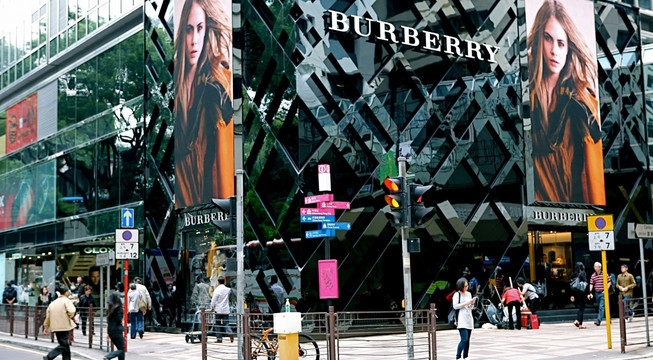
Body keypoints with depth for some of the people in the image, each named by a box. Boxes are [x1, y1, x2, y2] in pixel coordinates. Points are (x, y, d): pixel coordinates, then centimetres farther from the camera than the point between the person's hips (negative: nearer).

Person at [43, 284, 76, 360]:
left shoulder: (53, 303, 14)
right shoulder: (66, 301, -6)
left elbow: (48, 316, 15)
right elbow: (71, 312, -20)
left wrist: (46, 327, 22)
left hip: (55, 327, 7)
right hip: (64, 326, -7)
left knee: (65, 345, 13)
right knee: (64, 345, -5)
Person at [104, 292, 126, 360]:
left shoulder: (110, 308, 9)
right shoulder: (119, 308, -12)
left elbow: (107, 322, 11)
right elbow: (119, 320, -18)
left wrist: (108, 333, 16)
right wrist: (121, 322, 5)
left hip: (110, 331, 7)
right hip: (117, 331, -7)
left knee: (120, 348, 15)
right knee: (121, 349, -1)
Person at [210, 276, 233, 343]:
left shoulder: (217, 290, -12)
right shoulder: (227, 289, 3)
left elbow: (213, 300, -9)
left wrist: (212, 307, 5)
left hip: (218, 310, -4)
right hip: (226, 310, 4)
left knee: (219, 325, 5)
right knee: (226, 323, 7)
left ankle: (219, 339, 7)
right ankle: (230, 333, -17)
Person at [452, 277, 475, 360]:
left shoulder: (469, 294, 17)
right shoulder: (457, 295, -4)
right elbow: (455, 306, -12)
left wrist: (472, 303, 2)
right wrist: (466, 303, -14)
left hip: (469, 319, 7)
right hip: (461, 320, -7)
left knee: (467, 340, 5)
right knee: (464, 339, -16)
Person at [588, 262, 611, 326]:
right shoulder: (593, 275, 6)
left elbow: (609, 282, -2)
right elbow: (591, 284, 5)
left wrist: (605, 290, -9)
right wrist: (590, 293, -5)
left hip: (603, 293, -5)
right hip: (596, 293, 5)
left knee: (601, 307, -13)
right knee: (600, 307, 13)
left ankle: (598, 321, -19)